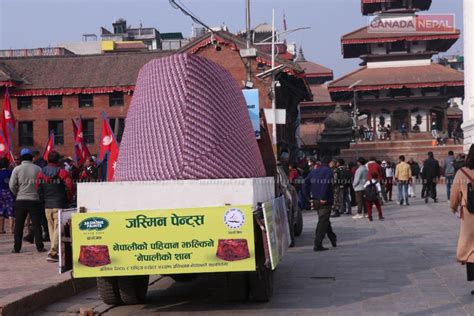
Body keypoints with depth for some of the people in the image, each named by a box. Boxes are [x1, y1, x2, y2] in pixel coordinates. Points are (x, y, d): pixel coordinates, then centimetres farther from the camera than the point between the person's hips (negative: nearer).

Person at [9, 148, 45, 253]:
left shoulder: (17, 169, -4)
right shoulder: (38, 169, -3)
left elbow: (12, 185, -6)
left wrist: (18, 193, 11)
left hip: (20, 200, 0)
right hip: (35, 200, 0)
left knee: (19, 225, 7)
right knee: (36, 225, 4)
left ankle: (17, 248, 9)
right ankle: (40, 247, 2)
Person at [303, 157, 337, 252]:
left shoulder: (314, 171, 13)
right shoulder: (328, 171, -9)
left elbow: (305, 183, 7)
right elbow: (326, 185, -25)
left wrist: (309, 196, 7)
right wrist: (323, 198, -24)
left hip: (315, 200, 8)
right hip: (325, 201, -8)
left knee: (324, 220, 21)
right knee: (323, 221, -5)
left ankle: (333, 239, 35)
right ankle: (317, 245, -9)